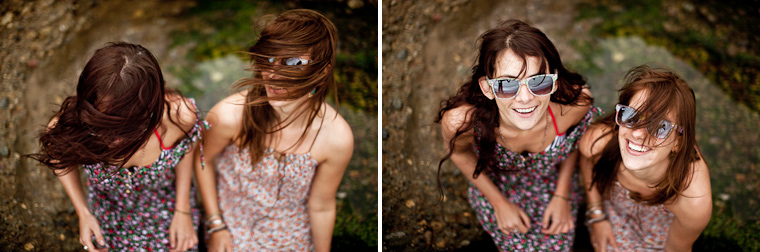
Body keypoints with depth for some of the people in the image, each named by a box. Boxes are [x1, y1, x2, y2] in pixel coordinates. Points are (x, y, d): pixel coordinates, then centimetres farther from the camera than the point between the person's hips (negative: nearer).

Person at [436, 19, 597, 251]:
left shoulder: (576, 103, -37)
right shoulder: (461, 120, -42)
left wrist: (562, 196, -2)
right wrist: (499, 203, -6)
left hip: (552, 185, 1)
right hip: (496, 188, -1)